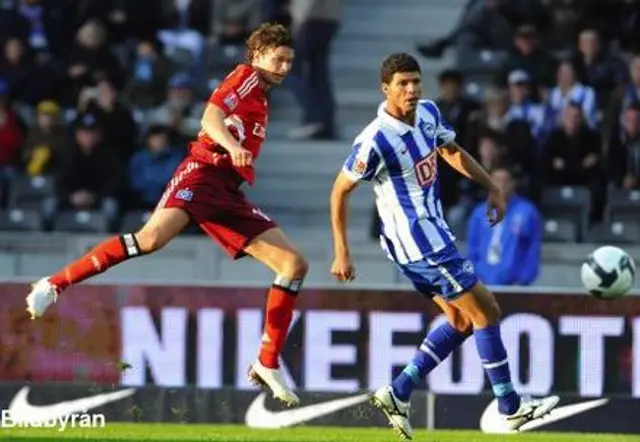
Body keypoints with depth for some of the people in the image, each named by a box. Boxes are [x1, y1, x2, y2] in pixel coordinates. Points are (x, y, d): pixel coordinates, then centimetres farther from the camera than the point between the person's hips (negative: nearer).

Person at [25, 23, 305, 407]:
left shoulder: (260, 100, 28)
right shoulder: (245, 76, 3)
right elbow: (210, 117, -17)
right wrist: (232, 145, -32)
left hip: (229, 194, 9)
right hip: (202, 172, -9)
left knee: (295, 264, -1)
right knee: (153, 236, -33)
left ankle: (268, 365, 1)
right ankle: (54, 285, -23)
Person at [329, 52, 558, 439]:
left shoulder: (428, 113, 0)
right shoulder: (376, 141, -22)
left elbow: (452, 151, 20)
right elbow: (340, 191, -14)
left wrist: (492, 187, 12)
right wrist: (342, 254, -13)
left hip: (434, 234, 9)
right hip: (420, 244, -9)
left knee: (462, 321, 13)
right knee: (486, 311, -3)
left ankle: (398, 394, 12)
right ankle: (509, 409, 7)